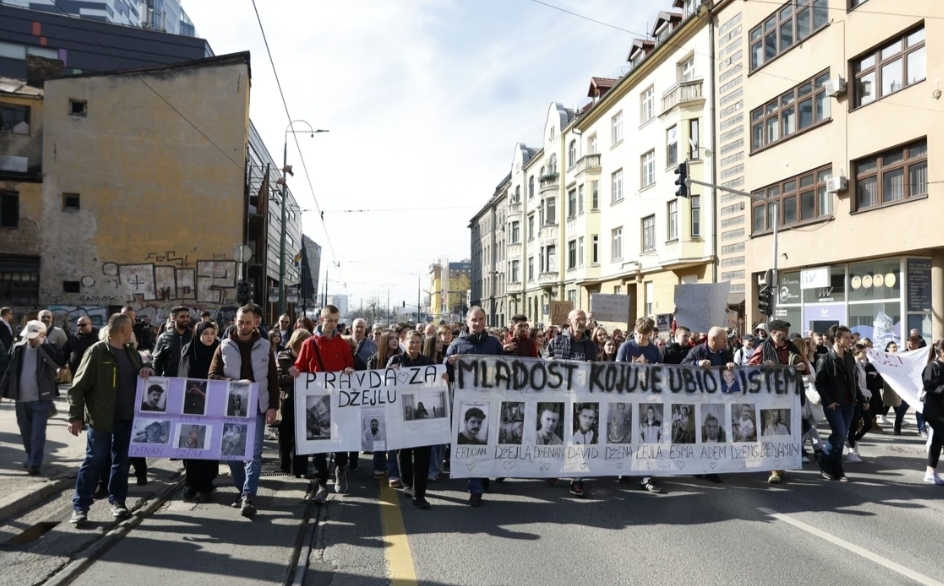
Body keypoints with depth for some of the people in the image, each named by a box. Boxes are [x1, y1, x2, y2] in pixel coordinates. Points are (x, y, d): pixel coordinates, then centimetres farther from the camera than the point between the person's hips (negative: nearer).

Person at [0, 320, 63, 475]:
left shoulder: (48, 349, -7)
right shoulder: (18, 348, 4)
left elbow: (58, 362, -28)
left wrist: (42, 345, -26)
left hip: (41, 398, -5)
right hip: (21, 398, 5)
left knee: (38, 433, -5)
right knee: (26, 432, 16)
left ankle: (35, 463, 1)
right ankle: (31, 457, 33)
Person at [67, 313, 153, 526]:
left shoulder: (132, 352, 11)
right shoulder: (97, 351, -9)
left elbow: (139, 379, 23)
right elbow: (78, 386, -10)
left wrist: (146, 371, -1)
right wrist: (76, 416, -16)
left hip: (127, 417, 6)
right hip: (101, 418, -6)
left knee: (122, 461, 12)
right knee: (94, 461, 0)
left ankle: (117, 500, 24)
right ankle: (80, 506, 10)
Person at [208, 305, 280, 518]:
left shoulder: (265, 347, 2)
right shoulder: (224, 347, 1)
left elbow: (273, 379, 4)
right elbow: (212, 376, -2)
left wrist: (273, 406, -3)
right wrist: (235, 383, -18)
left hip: (256, 408, -1)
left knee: (254, 453, -7)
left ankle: (248, 496, -9)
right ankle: (243, 491, 22)